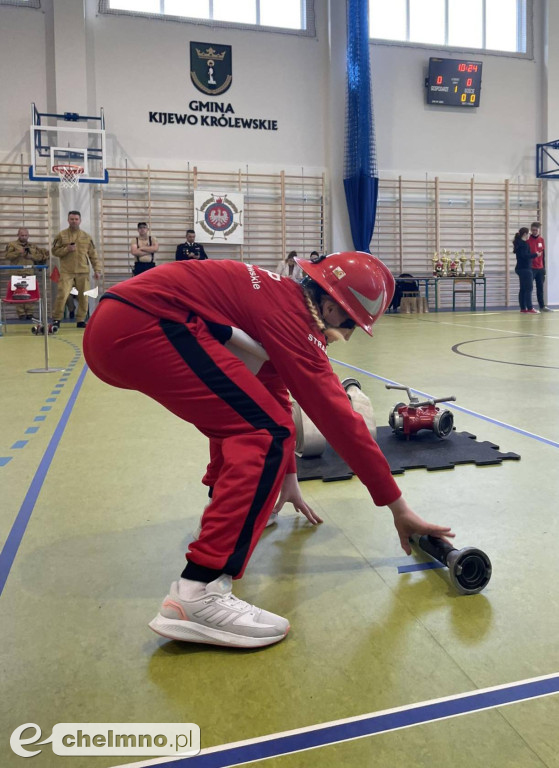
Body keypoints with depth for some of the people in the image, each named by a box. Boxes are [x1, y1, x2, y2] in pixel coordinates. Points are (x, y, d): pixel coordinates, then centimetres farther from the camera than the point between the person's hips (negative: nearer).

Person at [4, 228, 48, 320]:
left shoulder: (33, 246, 20)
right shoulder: (12, 245, 10)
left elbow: (40, 257, 10)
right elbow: (7, 256, -3)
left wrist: (31, 256, -6)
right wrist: (18, 252, -14)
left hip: (30, 273, 3)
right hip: (17, 273, -3)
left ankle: (29, 313, 5)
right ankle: (21, 313, -4)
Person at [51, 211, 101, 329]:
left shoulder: (87, 237, 8)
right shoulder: (61, 235, 4)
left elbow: (93, 255, 9)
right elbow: (54, 251, 4)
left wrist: (97, 269, 1)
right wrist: (67, 249, -13)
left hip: (83, 272, 2)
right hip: (66, 272, -2)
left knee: (83, 297, 3)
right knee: (62, 295, -10)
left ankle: (81, 320, 15)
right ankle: (56, 319, 3)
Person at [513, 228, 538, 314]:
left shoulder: (518, 243, 15)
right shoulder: (524, 244, -14)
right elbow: (524, 255, -23)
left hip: (520, 268, 10)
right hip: (525, 269, -10)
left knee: (523, 289, 10)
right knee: (529, 288, -8)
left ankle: (523, 308, 12)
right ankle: (530, 309, -8)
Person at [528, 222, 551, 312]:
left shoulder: (542, 240, 10)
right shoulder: (527, 240, -7)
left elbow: (543, 255, 15)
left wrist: (544, 268, 14)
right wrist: (534, 255, -20)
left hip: (540, 268, 6)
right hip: (530, 268, -6)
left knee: (540, 288, 11)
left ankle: (542, 307, 17)